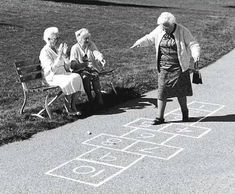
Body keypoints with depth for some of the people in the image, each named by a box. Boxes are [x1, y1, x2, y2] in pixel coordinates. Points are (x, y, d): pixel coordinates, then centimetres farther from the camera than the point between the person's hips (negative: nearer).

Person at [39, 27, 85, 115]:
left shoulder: (58, 48, 12)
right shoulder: (44, 52, -10)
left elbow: (67, 64, 9)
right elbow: (52, 69, -21)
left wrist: (64, 54, -9)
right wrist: (59, 55, -25)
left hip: (63, 73, 7)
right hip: (52, 77, -7)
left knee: (77, 77, -21)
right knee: (70, 81, -31)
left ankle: (73, 106, -17)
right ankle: (67, 107, -17)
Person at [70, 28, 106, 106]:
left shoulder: (91, 44, 7)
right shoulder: (75, 48, -2)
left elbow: (97, 53, -8)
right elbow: (73, 64, -10)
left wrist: (101, 58, -32)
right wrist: (86, 64, -22)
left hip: (92, 68, 2)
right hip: (80, 70, -2)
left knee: (95, 76, -28)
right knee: (85, 76, -32)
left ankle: (99, 96, -19)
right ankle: (89, 96, -16)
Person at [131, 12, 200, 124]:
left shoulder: (183, 31, -8)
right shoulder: (159, 31, 3)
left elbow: (193, 45, -9)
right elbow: (149, 39, 16)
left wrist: (195, 56, -27)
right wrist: (139, 43, -2)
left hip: (178, 67, -3)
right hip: (163, 66, 3)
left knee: (180, 90, 2)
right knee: (162, 91, 0)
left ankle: (184, 112, 28)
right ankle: (160, 117, 6)